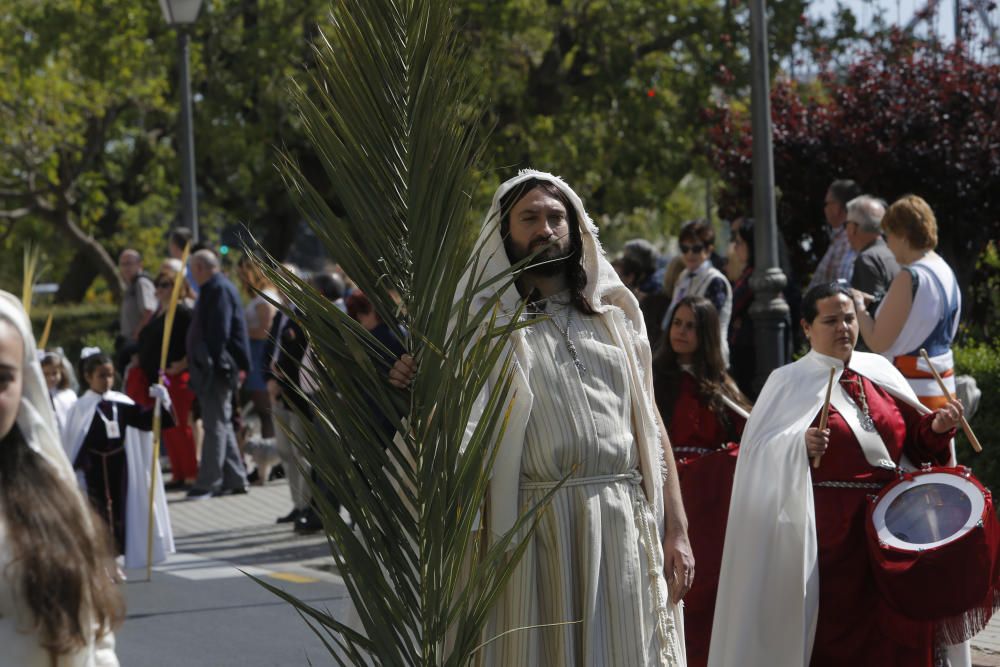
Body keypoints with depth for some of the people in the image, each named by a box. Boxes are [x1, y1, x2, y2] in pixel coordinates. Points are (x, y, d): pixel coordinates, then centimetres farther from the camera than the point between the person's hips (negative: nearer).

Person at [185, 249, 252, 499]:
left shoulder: (219, 289, -15)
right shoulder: (215, 288, 17)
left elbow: (219, 331, -21)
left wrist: (211, 363, -21)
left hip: (215, 369, -11)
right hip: (213, 368, 11)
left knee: (216, 425, -8)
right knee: (222, 424, 14)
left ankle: (209, 482, -6)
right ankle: (234, 478, 19)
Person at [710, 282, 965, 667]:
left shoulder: (878, 373, 12)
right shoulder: (792, 382, -1)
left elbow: (914, 439, 17)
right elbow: (763, 450, -11)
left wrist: (938, 427, -4)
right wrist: (800, 444, -30)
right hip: (829, 532, -4)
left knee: (892, 634, 3)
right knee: (833, 635, -6)